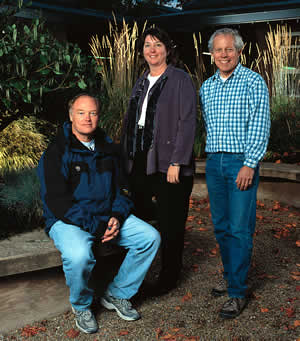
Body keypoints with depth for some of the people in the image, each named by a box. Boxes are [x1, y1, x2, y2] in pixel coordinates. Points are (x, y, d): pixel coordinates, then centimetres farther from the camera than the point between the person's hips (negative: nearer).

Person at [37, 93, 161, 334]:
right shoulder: (57, 153, -9)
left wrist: (117, 217, -6)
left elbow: (120, 188, 15)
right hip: (68, 220, -6)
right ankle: (81, 305, -1)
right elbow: (57, 202, -16)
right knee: (79, 256, -36)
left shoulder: (108, 149, 10)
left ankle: (117, 294, 7)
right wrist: (95, 227, -21)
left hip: (107, 216, 6)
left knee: (150, 237, -10)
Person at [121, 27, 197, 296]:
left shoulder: (180, 80, -5)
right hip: (140, 161, 6)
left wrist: (176, 162, -17)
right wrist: (127, 157, 11)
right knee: (138, 211, 7)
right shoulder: (142, 81, 15)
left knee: (170, 223, 4)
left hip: (167, 162, -6)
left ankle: (169, 277, 20)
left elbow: (187, 122, -12)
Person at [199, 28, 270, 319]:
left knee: (240, 228, -5)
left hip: (241, 163, -6)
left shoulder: (253, 82, -4)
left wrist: (249, 164, -16)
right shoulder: (206, 86, 13)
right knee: (221, 226, 12)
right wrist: (212, 156, 15)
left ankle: (237, 292, 3)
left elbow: (260, 126, -10)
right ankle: (230, 275, 28)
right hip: (213, 162, 6)